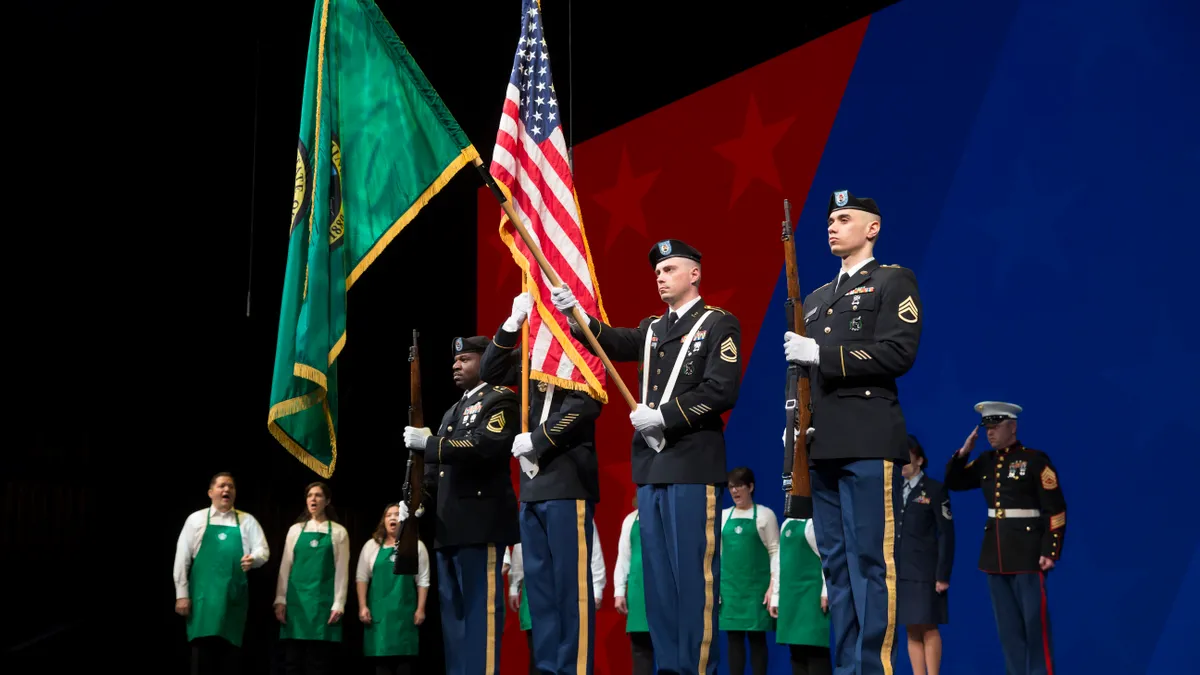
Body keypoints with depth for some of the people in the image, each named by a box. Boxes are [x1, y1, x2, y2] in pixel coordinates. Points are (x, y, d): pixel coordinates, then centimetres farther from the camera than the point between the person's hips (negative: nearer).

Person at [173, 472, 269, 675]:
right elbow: (182, 558, 5)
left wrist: (253, 558, -20)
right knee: (203, 652, -4)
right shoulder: (196, 519, 7)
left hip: (233, 595, 1)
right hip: (204, 595, -1)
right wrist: (182, 595, -1)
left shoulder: (247, 521, 11)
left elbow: (263, 550, 5)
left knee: (231, 649, 3)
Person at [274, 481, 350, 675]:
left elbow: (342, 570, 2)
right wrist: (280, 600, 0)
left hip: (323, 600, -2)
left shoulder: (338, 532, 6)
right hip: (296, 598, 2)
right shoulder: (295, 529, 11)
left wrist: (338, 604, -5)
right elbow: (285, 566, 8)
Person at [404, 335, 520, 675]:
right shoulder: (452, 412, 25)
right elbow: (437, 467, 25)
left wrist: (428, 442, -18)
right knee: (452, 611, 10)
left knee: (480, 608, -9)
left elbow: (484, 447, -19)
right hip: (448, 526, 9)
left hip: (480, 522, -9)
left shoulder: (501, 401, -2)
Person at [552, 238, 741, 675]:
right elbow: (615, 344, 4)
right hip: (651, 466, 7)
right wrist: (576, 316, -13)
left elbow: (722, 390, -11)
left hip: (693, 466, -7)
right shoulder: (652, 329, 20)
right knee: (658, 576, 8)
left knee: (694, 573, -6)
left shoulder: (719, 324, 0)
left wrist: (663, 416, -16)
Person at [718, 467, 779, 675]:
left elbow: (775, 551, -3)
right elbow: (717, 553, 14)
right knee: (734, 638, 5)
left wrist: (773, 586, -10)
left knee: (756, 638, -2)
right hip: (730, 586, 4)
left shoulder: (765, 514, 1)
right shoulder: (723, 516, 12)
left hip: (757, 586, -4)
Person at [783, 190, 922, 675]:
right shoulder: (816, 299, 24)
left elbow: (899, 352, -10)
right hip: (823, 447, 7)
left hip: (868, 442, -7)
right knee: (836, 563, 6)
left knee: (871, 561, -9)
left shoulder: (894, 281, 4)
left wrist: (820, 353, -13)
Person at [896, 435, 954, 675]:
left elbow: (946, 534, -4)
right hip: (898, 571, 4)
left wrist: (943, 575, -11)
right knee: (911, 630, 5)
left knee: (928, 628, -5)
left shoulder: (935, 490, 0)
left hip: (925, 571, -4)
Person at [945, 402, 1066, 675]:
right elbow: (953, 482, 17)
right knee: (1008, 626, 9)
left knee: (1035, 622, -3)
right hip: (995, 554, 6)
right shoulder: (987, 461, 10)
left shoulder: (1035, 460, -7)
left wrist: (1050, 551, -16)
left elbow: (1056, 508, -10)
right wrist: (964, 451, 2)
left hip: (1027, 554, -6)